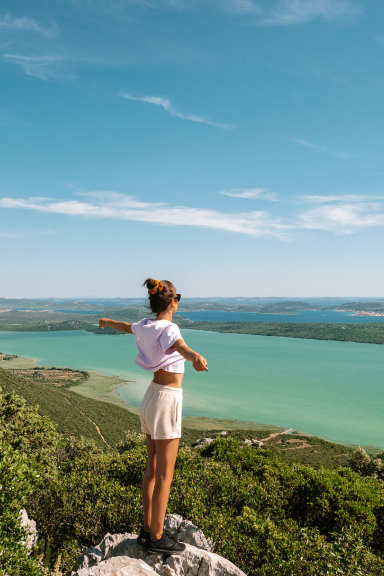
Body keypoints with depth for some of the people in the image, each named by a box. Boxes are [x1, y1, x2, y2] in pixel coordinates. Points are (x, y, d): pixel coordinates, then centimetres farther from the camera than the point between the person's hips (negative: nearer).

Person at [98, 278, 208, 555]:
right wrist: (196, 357, -65)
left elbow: (127, 327, 27)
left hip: (152, 397, 9)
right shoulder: (168, 329, -20)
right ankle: (157, 538, 15)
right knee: (164, 476, 3)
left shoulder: (145, 326, 5)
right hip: (167, 401, -9)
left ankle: (148, 529, 29)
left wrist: (108, 322, 49)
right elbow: (181, 347, -43)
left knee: (152, 469, 17)